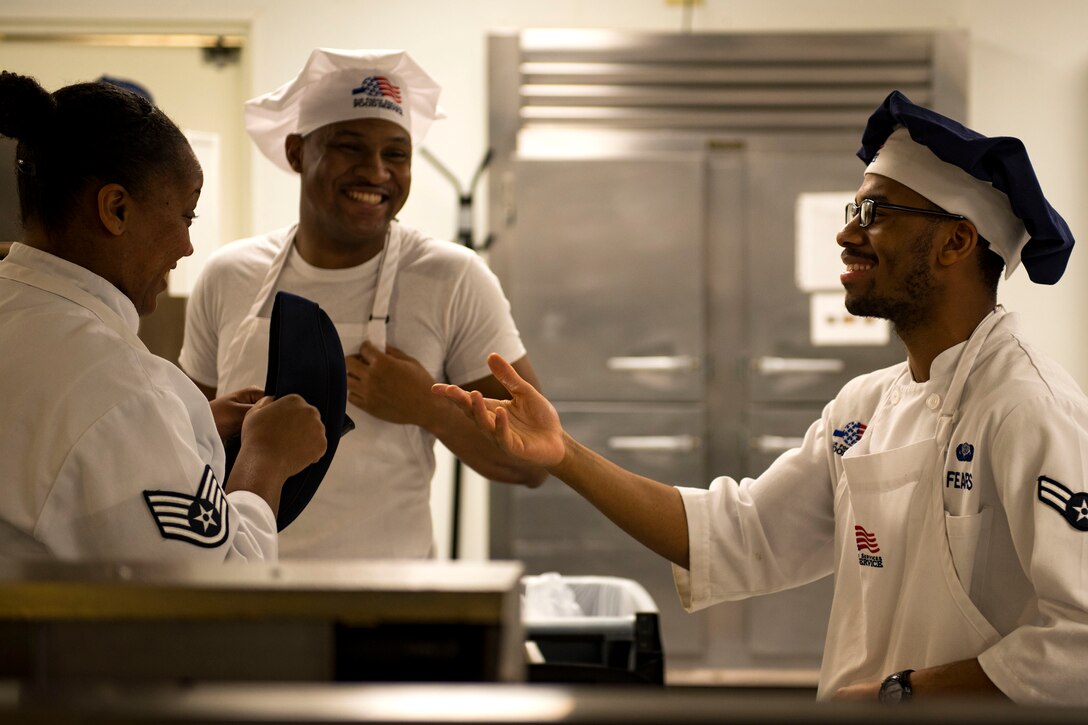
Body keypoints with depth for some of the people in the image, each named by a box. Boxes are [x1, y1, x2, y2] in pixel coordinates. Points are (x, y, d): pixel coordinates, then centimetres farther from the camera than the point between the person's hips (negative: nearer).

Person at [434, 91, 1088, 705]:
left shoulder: (1028, 411, -14)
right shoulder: (865, 404, 11)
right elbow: (738, 535, 12)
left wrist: (899, 694, -14)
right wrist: (565, 454, 6)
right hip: (850, 693, 6)